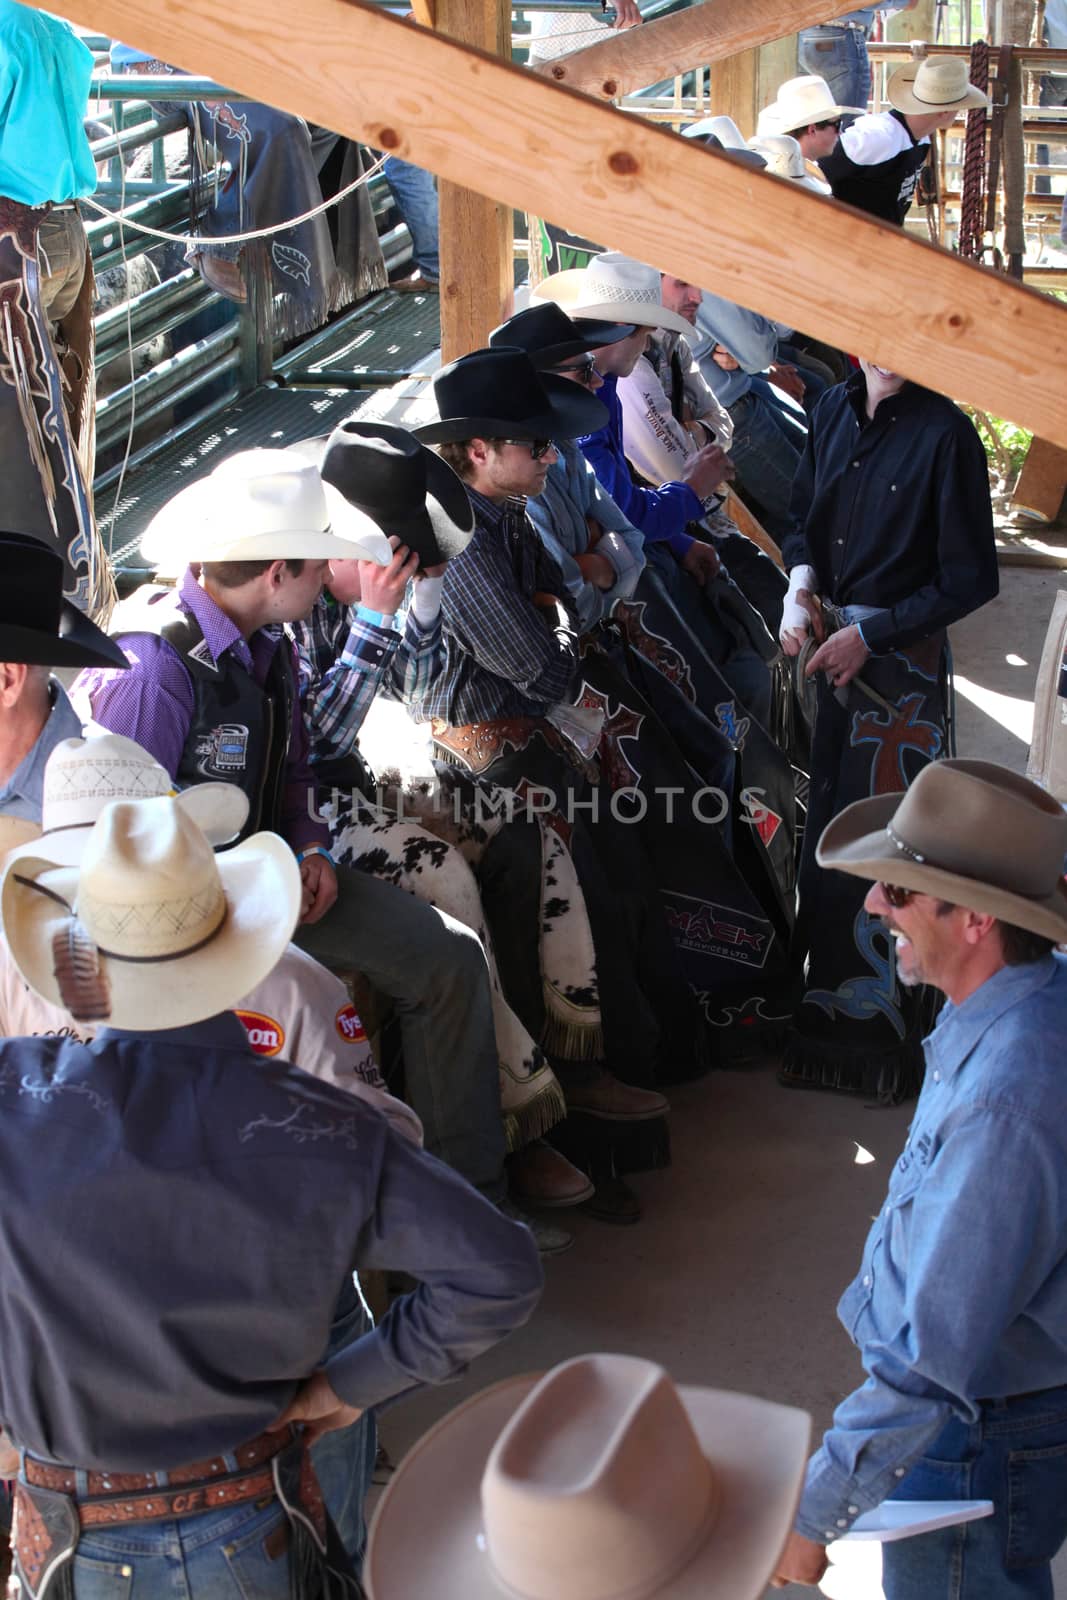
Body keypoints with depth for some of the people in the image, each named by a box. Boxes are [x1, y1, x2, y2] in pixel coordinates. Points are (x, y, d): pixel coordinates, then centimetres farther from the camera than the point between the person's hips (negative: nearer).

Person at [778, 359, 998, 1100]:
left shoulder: (946, 434, -14)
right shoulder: (835, 410, 4)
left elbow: (971, 579, -12)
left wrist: (869, 636, -13)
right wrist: (802, 581, -4)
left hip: (900, 663, -5)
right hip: (823, 643, 5)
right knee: (818, 816, 12)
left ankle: (878, 1020, 15)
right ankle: (816, 995, 27)